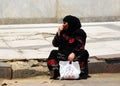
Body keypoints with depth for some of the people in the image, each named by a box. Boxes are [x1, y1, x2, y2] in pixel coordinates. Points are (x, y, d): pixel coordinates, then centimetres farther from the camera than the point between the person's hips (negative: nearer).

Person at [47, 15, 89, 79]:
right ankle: (54, 72, -39)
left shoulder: (80, 33, 1)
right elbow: (55, 44, 6)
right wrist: (59, 33, -5)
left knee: (84, 53, -31)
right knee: (53, 53, -23)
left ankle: (82, 72, -32)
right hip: (63, 54, 3)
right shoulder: (62, 32, 12)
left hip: (75, 55, -3)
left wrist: (74, 53, -30)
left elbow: (80, 46, -12)